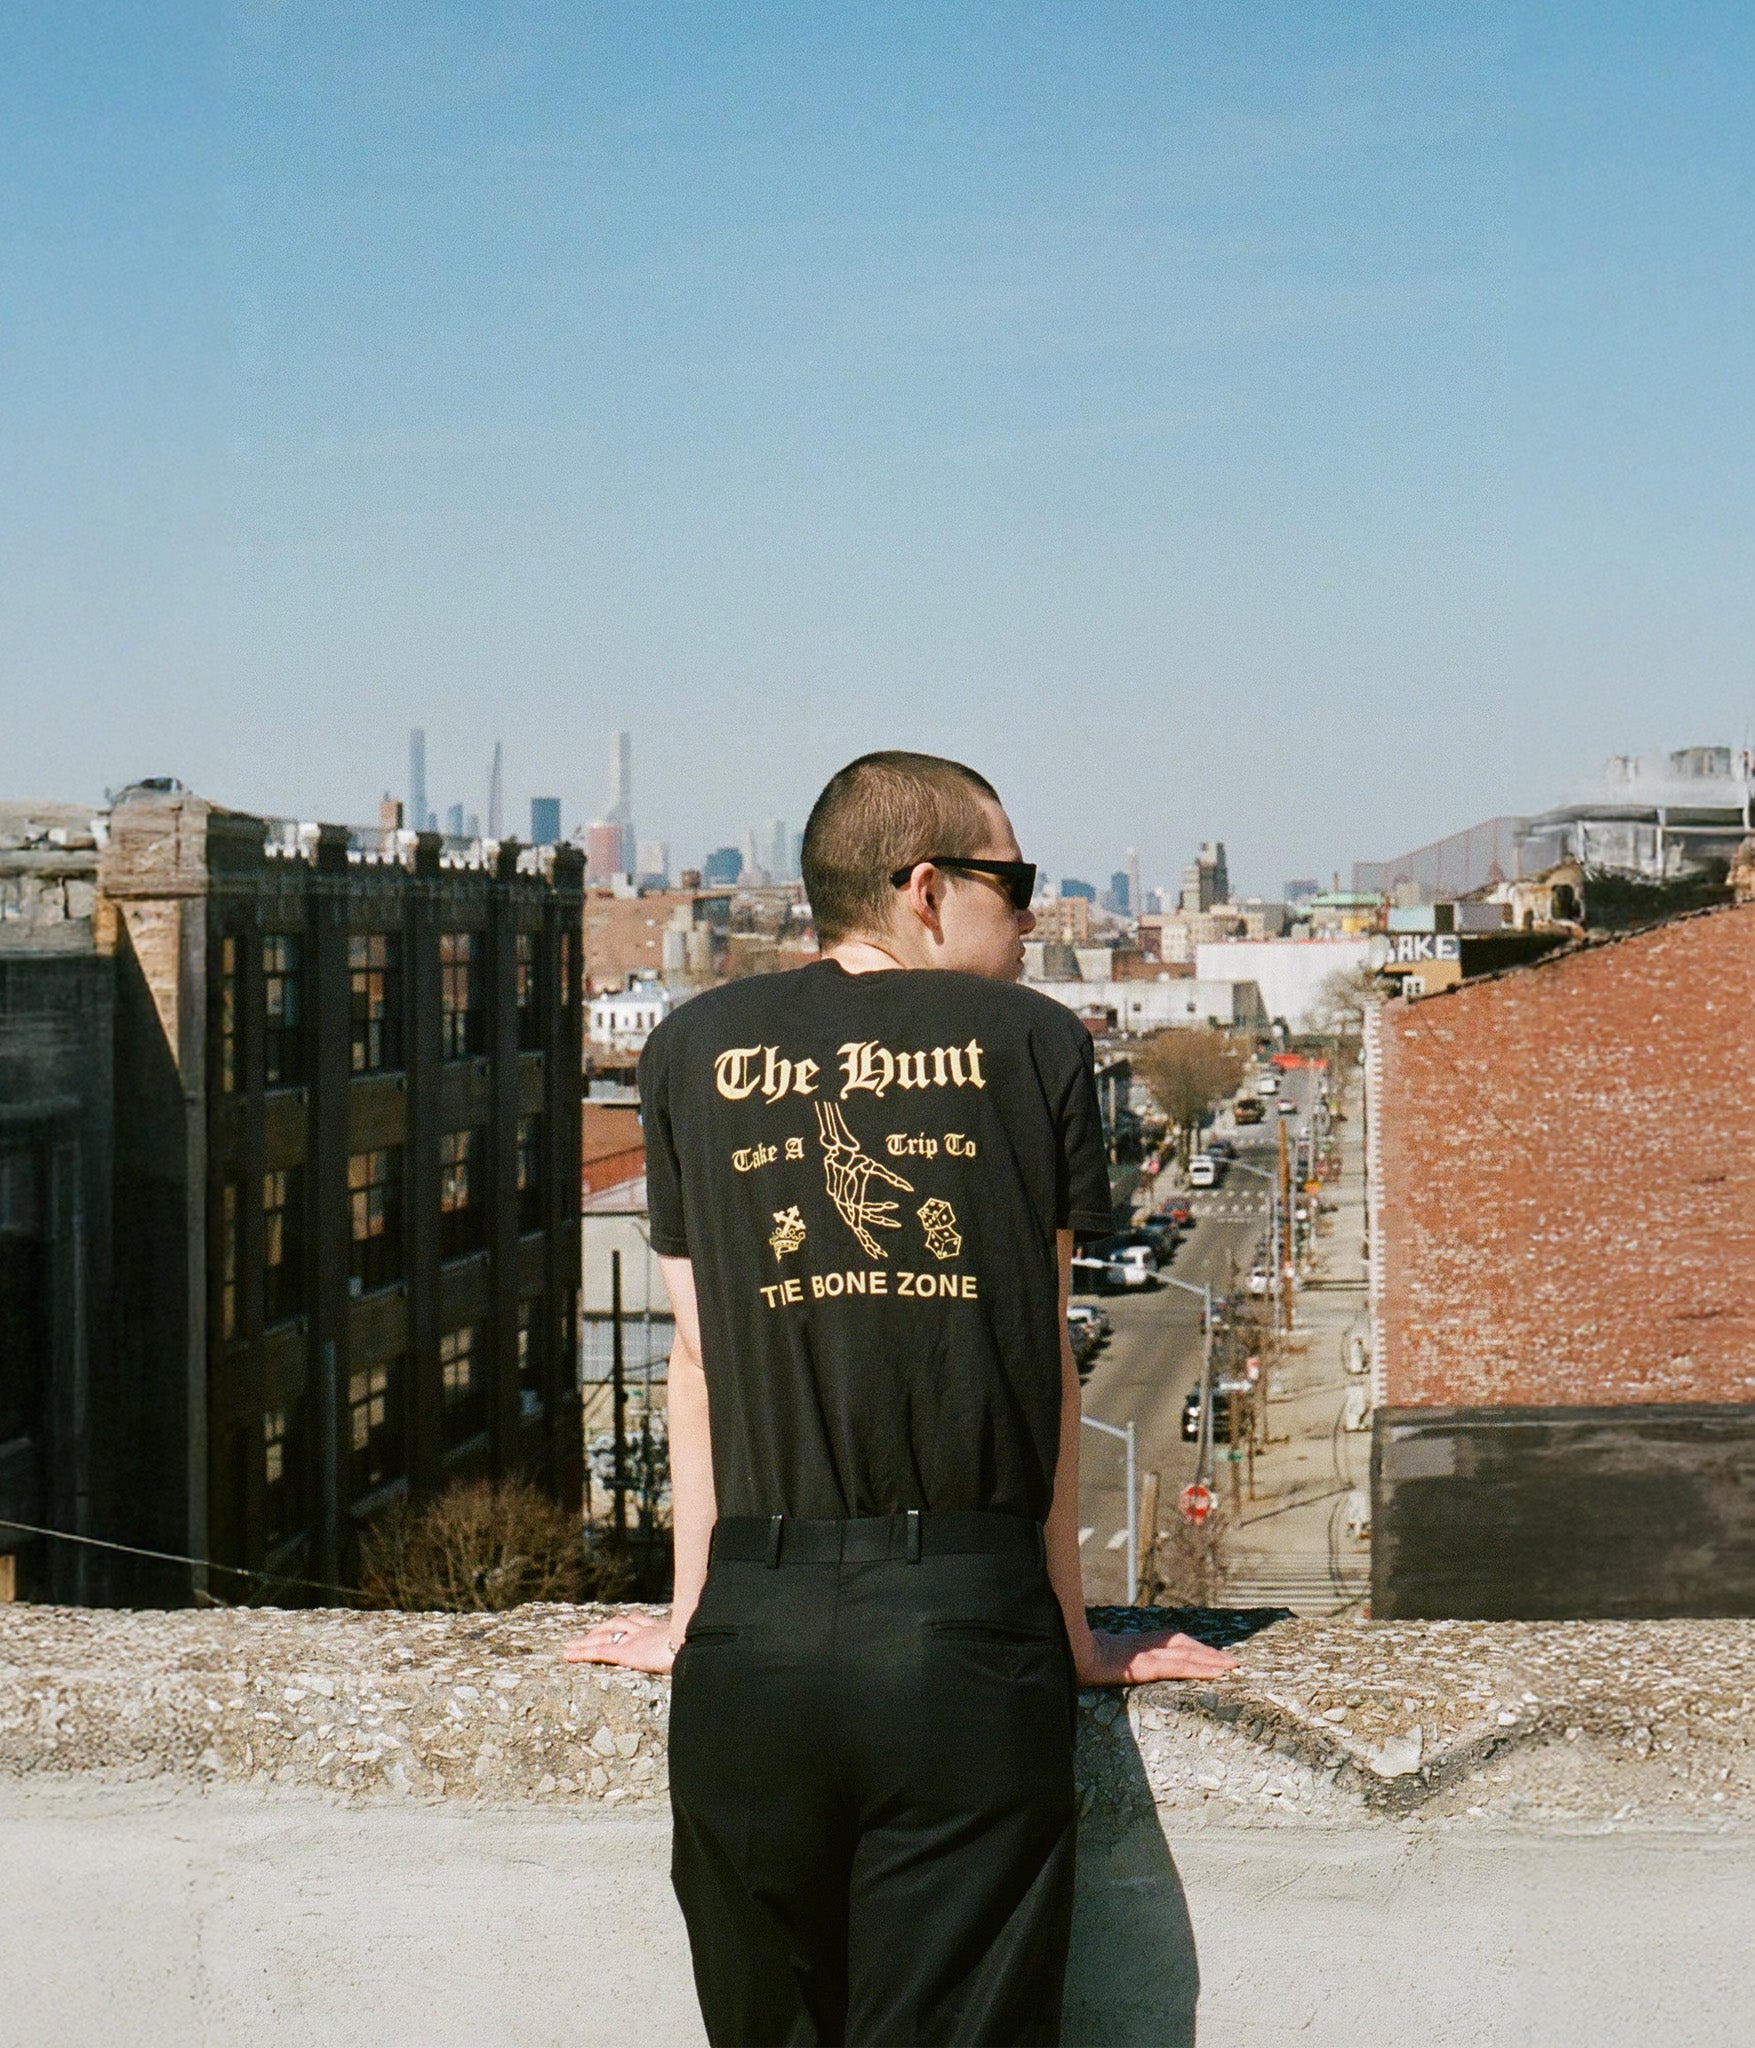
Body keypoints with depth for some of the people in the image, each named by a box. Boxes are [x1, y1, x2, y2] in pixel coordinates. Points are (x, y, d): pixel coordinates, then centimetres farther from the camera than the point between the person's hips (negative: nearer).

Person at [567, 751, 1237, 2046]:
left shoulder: (698, 1050, 12)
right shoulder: (1034, 1043, 7)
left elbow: (698, 1364, 14)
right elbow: (1049, 1362, 9)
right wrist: (1073, 1635, 15)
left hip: (755, 1633, 2)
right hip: (969, 1633, -2)